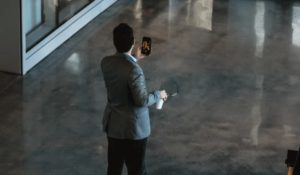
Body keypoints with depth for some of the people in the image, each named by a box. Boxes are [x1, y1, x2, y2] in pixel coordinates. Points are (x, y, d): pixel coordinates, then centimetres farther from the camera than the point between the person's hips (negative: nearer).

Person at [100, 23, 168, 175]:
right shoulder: (134, 70, -27)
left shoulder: (106, 63, -5)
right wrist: (158, 95, -6)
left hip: (112, 124, 7)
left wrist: (134, 59, 25)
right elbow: (141, 100, -23)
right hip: (133, 128, -7)